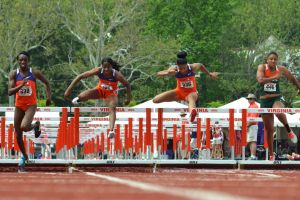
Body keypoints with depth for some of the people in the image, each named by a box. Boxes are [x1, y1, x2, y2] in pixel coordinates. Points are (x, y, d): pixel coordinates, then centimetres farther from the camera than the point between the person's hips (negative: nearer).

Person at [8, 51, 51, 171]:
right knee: (18, 134, 6)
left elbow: (46, 82, 10)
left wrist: (48, 96, 3)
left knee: (24, 127, -28)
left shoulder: (34, 73, -6)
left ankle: (36, 125, 9)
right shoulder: (14, 74, -5)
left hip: (31, 105, -3)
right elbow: (10, 92, -14)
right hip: (19, 106, 3)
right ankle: (24, 157, 27)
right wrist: (21, 85, -28)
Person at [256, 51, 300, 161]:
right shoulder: (262, 67, -8)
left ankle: (289, 131, -10)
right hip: (264, 100, 1)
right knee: (269, 129, 6)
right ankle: (271, 155, 19)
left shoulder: (281, 69, -2)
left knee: (279, 112, -38)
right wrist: (274, 77, -32)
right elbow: (260, 80, -27)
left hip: (277, 98, -1)